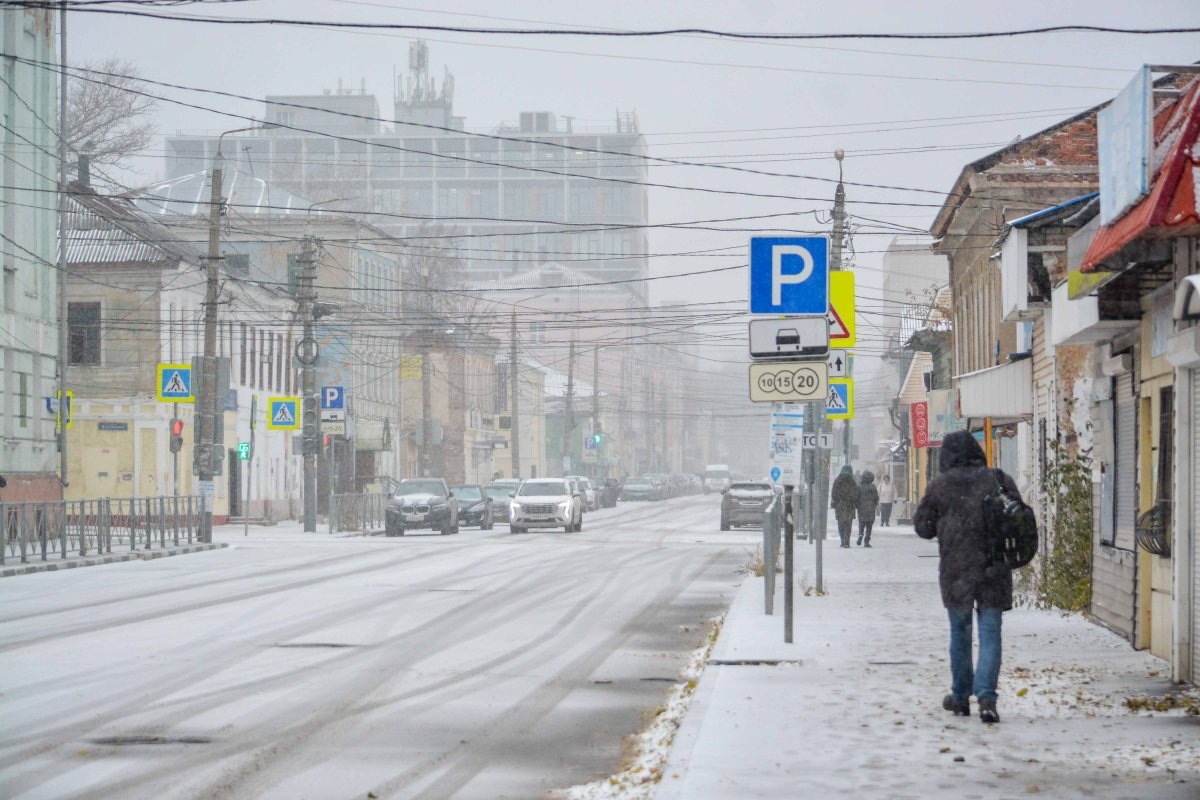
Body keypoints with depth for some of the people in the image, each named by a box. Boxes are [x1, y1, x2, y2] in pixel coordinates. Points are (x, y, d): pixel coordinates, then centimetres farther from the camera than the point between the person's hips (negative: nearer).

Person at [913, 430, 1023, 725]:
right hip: (994, 570, 0)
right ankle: (986, 695, -15)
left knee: (959, 632, 15)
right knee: (990, 634, 1)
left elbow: (922, 527, 4)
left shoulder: (941, 485, -3)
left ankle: (961, 696, 23)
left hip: (955, 570, 0)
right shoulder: (1000, 481, -1)